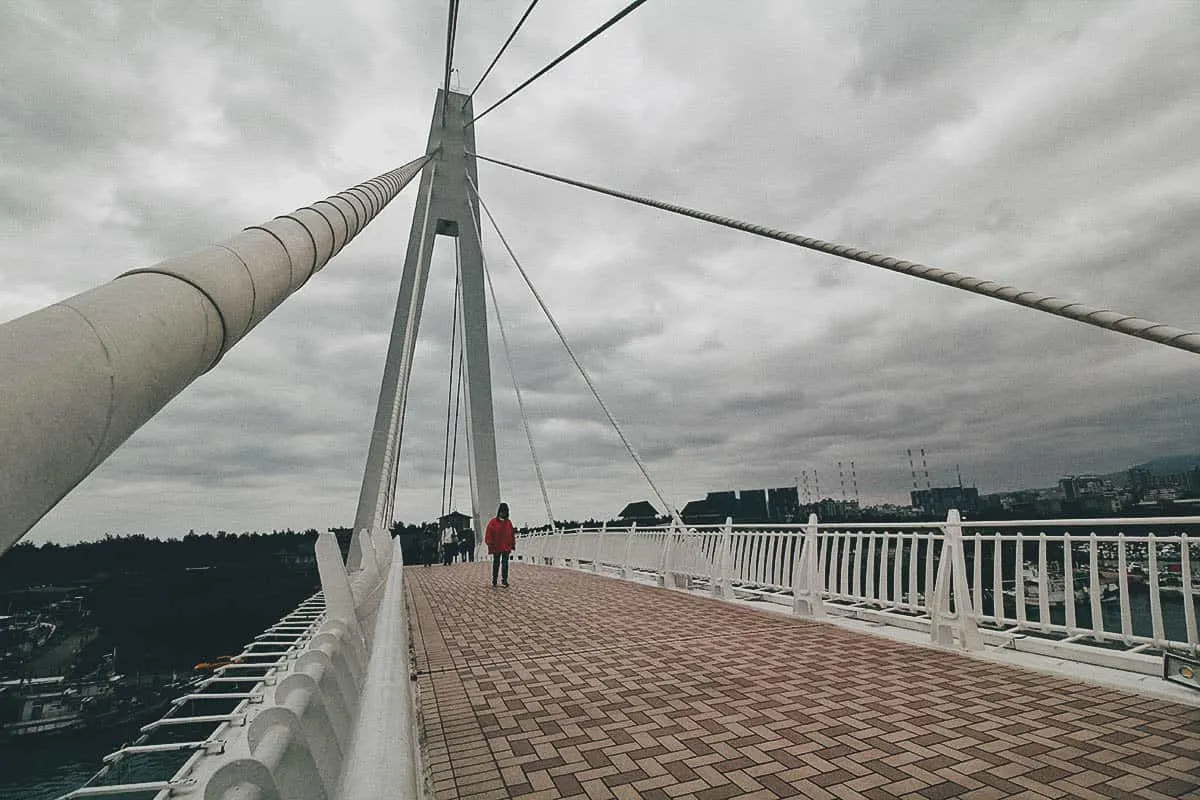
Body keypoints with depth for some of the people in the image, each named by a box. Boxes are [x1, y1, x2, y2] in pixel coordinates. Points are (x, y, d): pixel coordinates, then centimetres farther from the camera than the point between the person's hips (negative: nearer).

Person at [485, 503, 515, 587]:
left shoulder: (508, 522, 7)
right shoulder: (493, 522, -4)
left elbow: (512, 535, 12)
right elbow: (488, 534, -6)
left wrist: (513, 545, 9)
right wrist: (490, 544, -13)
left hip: (506, 548, 2)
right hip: (496, 548, -2)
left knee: (505, 563, -1)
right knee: (496, 564, 8)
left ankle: (504, 579, 3)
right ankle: (494, 580, 16)